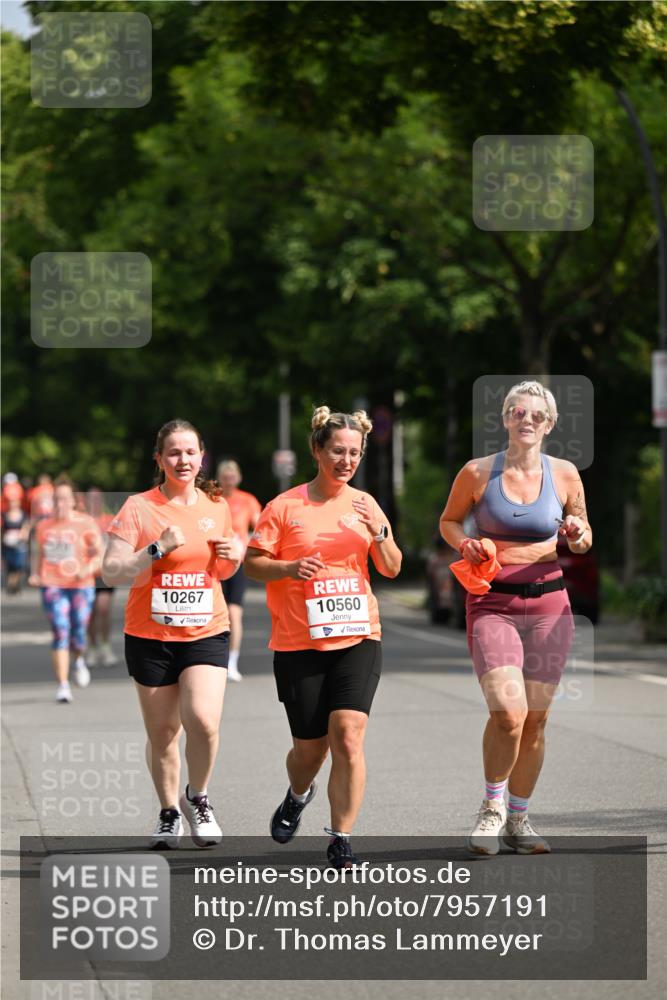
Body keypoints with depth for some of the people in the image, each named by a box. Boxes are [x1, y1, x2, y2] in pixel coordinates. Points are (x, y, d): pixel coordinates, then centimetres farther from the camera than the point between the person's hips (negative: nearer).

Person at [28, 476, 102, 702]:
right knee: (61, 633, -11)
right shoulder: (43, 526, 9)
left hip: (81, 586, -1)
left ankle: (79, 661, 37)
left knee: (78, 635, -1)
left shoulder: (86, 524, 1)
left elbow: (100, 555, 0)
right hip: (52, 585, 1)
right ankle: (63, 686, -11)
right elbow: (38, 554, 21)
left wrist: (88, 569, -19)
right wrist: (35, 575, 4)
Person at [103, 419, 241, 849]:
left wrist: (234, 556, -1)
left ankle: (198, 798, 7)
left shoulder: (217, 507, 7)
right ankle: (169, 813, 27)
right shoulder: (138, 508, -5)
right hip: (150, 636, -1)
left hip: (206, 633, 1)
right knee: (162, 732, 6)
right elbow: (111, 572, -9)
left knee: (203, 719, -19)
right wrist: (158, 548, -20)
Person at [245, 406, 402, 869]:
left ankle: (341, 840, -5)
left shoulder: (364, 505, 8)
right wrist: (289, 568, -18)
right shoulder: (286, 506, -1)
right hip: (299, 642, -1)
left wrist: (379, 534, -9)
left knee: (348, 735, -14)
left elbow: (391, 569, 10)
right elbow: (252, 562, 0)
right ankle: (298, 795, 42)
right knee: (310, 747, 5)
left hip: (358, 638, 1)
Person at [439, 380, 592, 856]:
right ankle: (493, 807, 6)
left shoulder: (564, 474, 3)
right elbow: (449, 520, 14)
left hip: (548, 604, 2)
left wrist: (578, 534, -8)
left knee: (536, 718, 4)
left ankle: (519, 818, 20)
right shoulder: (477, 473, -1)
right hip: (492, 603, -2)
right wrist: (463, 543, -7)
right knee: (508, 711, -18)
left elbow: (583, 539, 15)